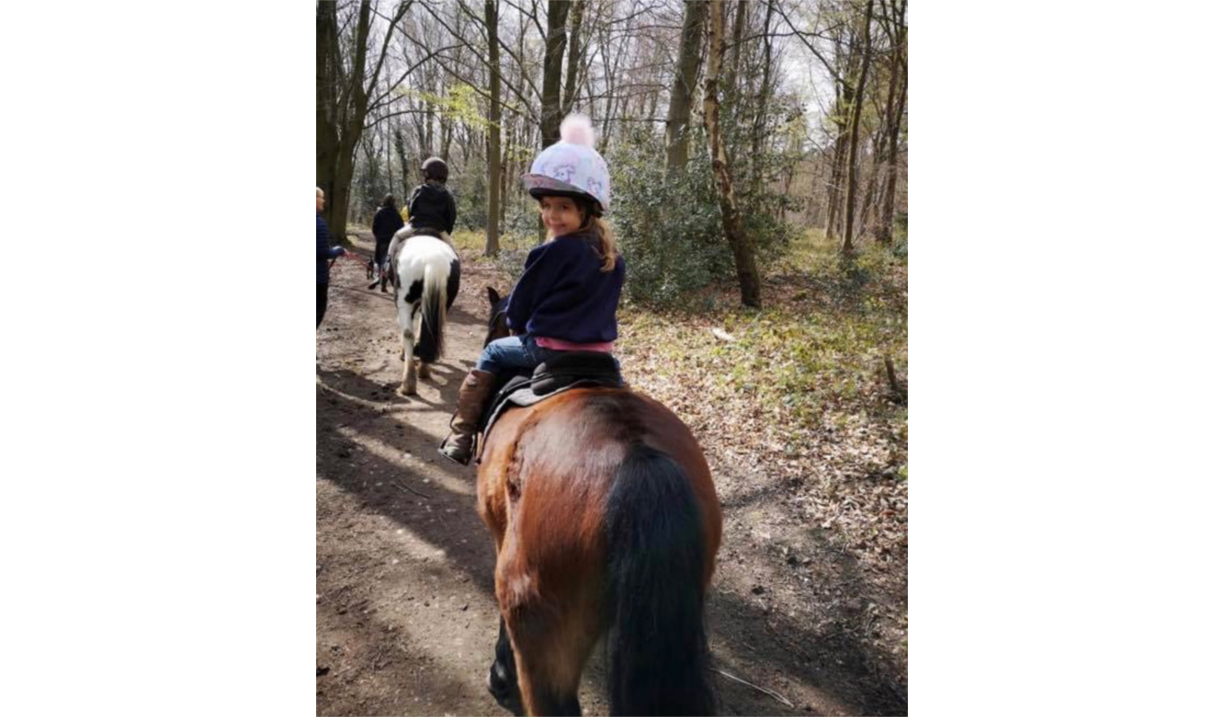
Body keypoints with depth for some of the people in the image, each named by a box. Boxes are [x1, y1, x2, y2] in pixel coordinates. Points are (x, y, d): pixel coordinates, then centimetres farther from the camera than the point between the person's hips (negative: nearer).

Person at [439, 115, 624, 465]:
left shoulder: (550, 254, -17)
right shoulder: (613, 257, 2)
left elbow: (517, 311, -7)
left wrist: (516, 321, 14)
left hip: (551, 348, -5)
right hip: (599, 351, 5)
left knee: (493, 353, 17)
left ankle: (461, 437, 17)